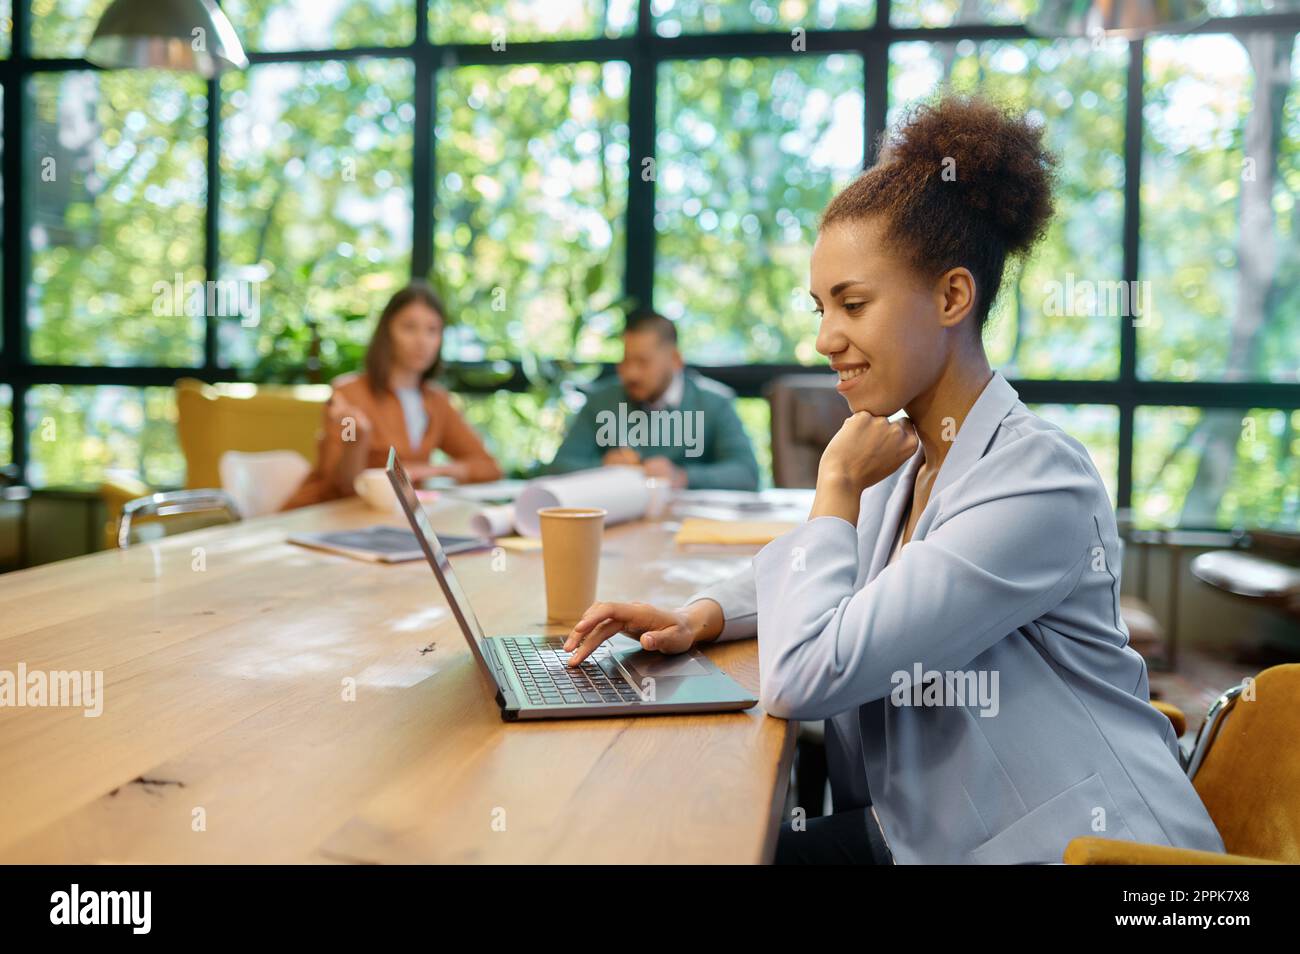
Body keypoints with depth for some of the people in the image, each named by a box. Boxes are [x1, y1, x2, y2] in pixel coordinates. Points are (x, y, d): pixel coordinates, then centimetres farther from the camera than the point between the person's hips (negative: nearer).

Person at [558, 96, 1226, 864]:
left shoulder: (1039, 483, -23)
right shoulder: (909, 457, 4)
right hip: (924, 830, 7)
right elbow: (808, 576, 20)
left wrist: (838, 484, -14)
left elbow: (803, 676, -28)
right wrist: (701, 617, 0)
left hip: (1064, 845, -7)